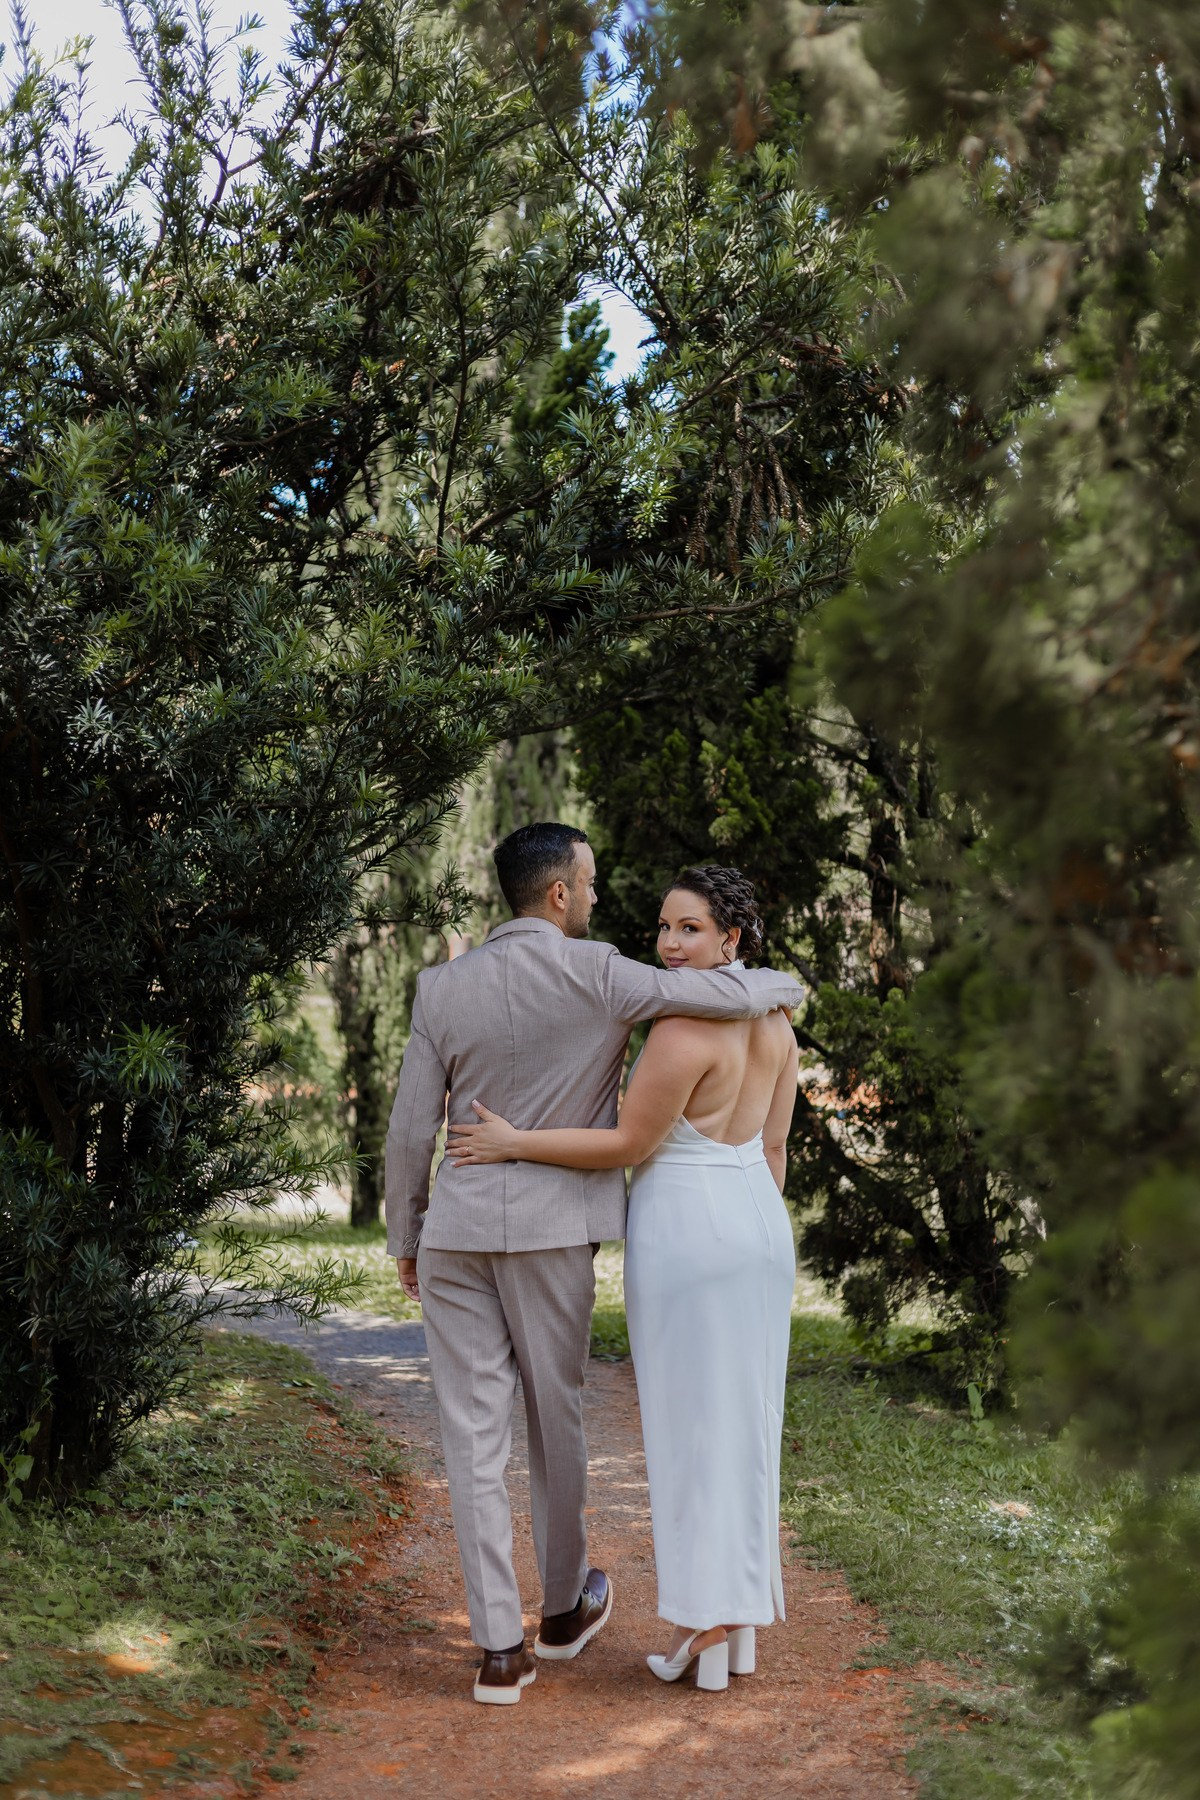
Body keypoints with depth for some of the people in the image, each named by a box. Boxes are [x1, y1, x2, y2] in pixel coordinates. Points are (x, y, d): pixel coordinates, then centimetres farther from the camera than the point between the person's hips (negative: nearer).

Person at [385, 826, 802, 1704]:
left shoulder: (443, 986, 1)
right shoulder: (595, 975, -9)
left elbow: (413, 1128, 3)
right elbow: (731, 993, -11)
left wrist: (405, 1238, 14)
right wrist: (783, 985, 12)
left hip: (456, 1232, 2)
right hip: (551, 1232, -2)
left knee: (475, 1432, 4)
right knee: (556, 1419, 15)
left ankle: (500, 1649, 4)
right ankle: (564, 1609, 33)